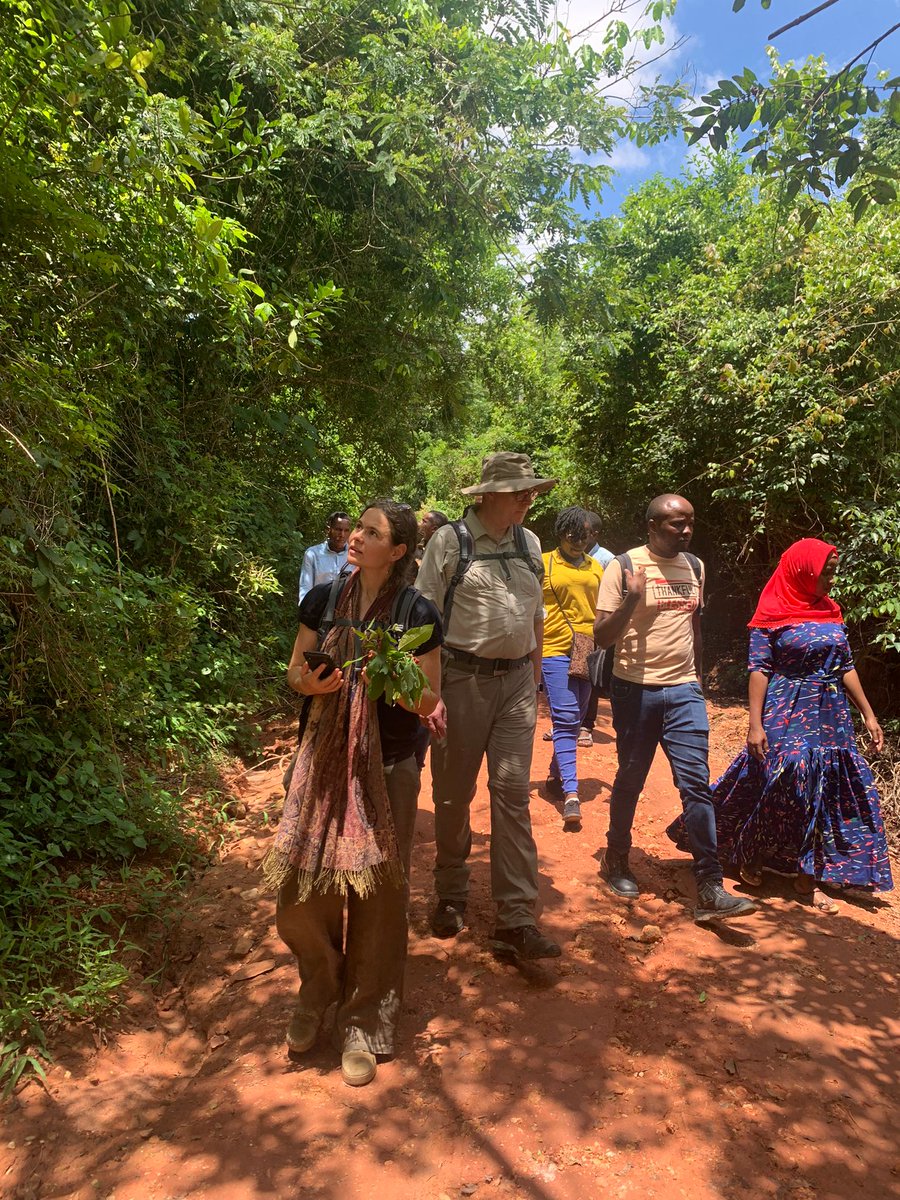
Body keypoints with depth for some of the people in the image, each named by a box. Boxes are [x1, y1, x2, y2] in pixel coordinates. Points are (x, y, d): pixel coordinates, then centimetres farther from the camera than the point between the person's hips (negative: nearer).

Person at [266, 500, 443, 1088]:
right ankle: (317, 993, 34)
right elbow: (296, 671, 9)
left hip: (388, 768, -2)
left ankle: (364, 1023, 27)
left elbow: (430, 700, -3)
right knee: (303, 888, 3)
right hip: (325, 760, 3)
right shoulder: (323, 599, 1)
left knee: (377, 894, 6)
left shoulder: (418, 613, -8)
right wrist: (312, 682, -14)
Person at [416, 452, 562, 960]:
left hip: (516, 680, 4)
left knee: (513, 795, 2)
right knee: (453, 795, 9)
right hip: (462, 679, -3)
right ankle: (451, 898, 30)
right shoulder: (450, 541, -6)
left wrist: (535, 681, 16)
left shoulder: (529, 543, 10)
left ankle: (517, 921, 8)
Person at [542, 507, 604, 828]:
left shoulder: (595, 567, 13)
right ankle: (570, 793, -13)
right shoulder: (543, 564, 1)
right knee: (566, 719, -12)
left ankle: (556, 775, 29)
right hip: (555, 651, -5)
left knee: (574, 721, 11)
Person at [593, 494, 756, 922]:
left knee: (697, 784, -2)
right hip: (635, 689, -3)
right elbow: (602, 637, -10)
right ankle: (616, 861, 31)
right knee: (629, 781, 10)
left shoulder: (695, 567, 8)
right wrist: (631, 600, -25)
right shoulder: (623, 567, -8)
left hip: (684, 691, 4)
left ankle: (710, 890, 2)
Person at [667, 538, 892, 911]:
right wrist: (755, 725, -18)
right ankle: (750, 859, 19)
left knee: (829, 792, 7)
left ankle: (809, 875, 20)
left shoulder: (831, 611, 8)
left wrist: (868, 715, 9)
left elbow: (846, 667, 12)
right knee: (775, 787, -3)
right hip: (788, 716, -6)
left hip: (832, 717, 6)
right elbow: (759, 669, -12)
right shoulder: (774, 615, -8)